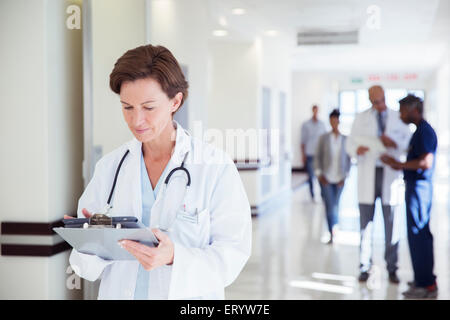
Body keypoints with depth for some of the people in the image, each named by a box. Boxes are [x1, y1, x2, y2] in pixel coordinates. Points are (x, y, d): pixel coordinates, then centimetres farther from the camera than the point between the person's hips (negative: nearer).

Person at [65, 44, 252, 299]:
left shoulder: (216, 167, -6)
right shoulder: (109, 166, 5)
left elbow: (233, 253, -9)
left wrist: (174, 257, -23)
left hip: (187, 294, -4)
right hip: (118, 292, 4)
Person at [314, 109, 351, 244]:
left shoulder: (345, 139, 1)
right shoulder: (324, 138, -1)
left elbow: (348, 159, 4)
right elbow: (317, 156, 1)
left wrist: (345, 176, -1)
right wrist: (319, 174, -6)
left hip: (339, 178, 1)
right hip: (326, 178, -1)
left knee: (335, 205, 12)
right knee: (329, 206, -7)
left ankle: (334, 227, 33)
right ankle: (331, 234, -5)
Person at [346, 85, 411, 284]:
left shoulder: (398, 118, 8)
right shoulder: (361, 119, 9)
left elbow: (409, 144, 6)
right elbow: (350, 143, 6)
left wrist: (394, 143, -14)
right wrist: (356, 149, -18)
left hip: (390, 176, 0)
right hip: (368, 176, 0)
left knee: (391, 225, 3)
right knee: (366, 224, 3)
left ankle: (392, 269, 12)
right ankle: (364, 267, 12)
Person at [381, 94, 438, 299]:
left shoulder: (424, 132, -16)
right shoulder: (421, 131, 15)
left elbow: (426, 162, -25)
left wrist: (398, 165, -19)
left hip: (419, 188, -10)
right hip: (415, 186, 10)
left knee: (418, 235, -7)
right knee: (422, 234, 15)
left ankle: (426, 285, -2)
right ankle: (425, 279, 24)